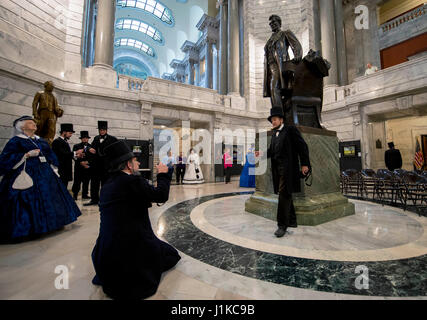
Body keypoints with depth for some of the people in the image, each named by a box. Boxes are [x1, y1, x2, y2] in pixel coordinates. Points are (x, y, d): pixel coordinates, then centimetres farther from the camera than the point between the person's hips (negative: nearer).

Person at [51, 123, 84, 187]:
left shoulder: (65, 141, 18)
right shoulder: (57, 141, -11)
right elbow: (62, 154, -23)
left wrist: (76, 156, 1)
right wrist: (76, 152, -18)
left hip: (65, 171, 9)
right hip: (60, 171, -9)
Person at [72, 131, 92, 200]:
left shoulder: (91, 147, 7)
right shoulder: (76, 146, 4)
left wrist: (87, 162, -13)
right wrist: (81, 162, -13)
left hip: (87, 167, 1)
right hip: (79, 167, -1)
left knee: (86, 182, 6)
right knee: (77, 182, 1)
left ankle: (85, 195, 17)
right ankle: (75, 195, 14)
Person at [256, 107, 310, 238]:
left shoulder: (290, 130, 0)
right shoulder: (274, 134, 20)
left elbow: (302, 146, -5)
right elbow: (271, 150, 12)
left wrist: (304, 164, -11)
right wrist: (262, 153, -7)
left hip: (288, 168, -7)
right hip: (277, 169, 7)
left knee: (284, 194, -10)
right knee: (285, 195, 14)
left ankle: (282, 225, -2)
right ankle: (292, 221, 28)